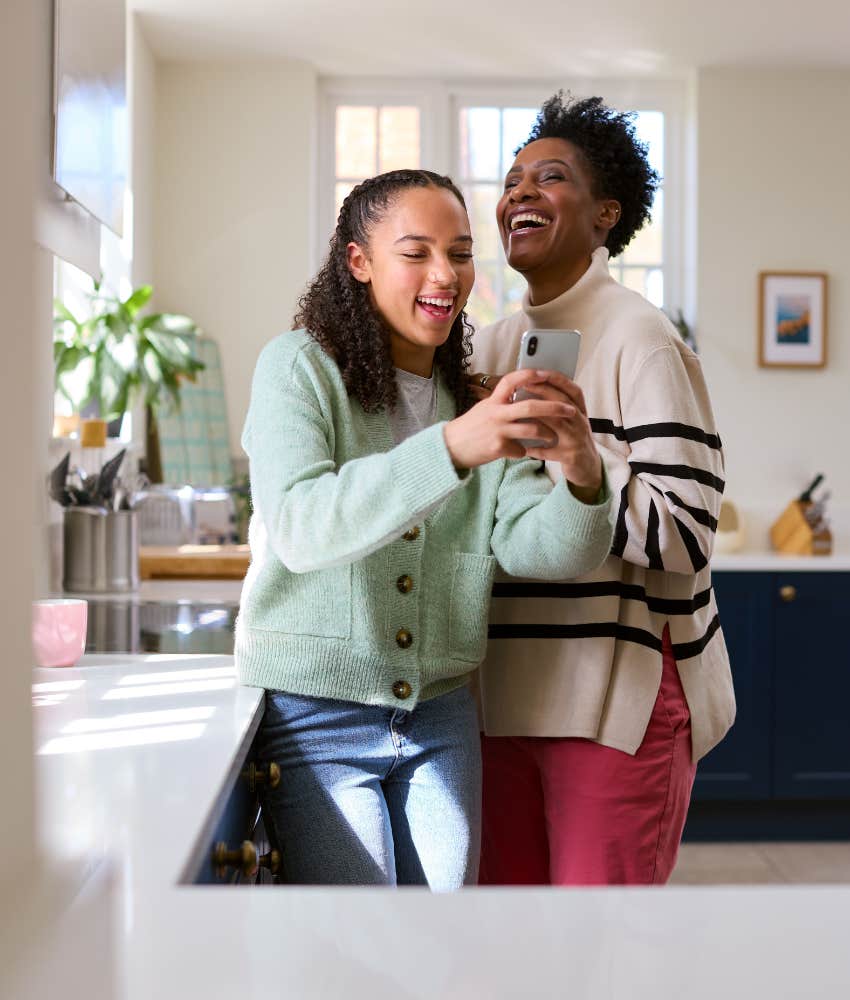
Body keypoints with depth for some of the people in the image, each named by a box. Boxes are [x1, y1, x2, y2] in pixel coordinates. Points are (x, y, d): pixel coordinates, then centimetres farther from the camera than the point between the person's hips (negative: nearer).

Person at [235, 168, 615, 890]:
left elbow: (537, 547, -5)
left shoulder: (481, 395, 7)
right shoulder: (300, 367, -8)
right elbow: (298, 527, -25)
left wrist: (583, 478, -28)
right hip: (317, 716, -5)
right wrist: (451, 449, -37)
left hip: (440, 718, 5)